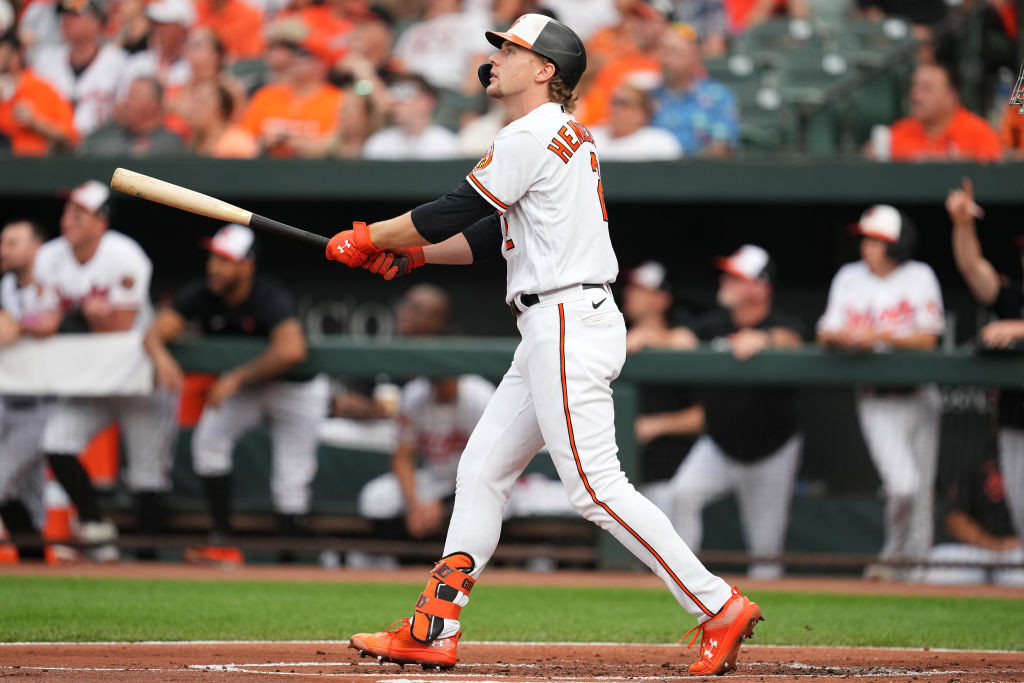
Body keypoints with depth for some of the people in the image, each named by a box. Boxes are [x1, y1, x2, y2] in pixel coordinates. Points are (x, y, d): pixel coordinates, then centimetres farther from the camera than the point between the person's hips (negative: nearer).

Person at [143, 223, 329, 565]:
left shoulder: (272, 300, -34)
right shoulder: (201, 294, -18)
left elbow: (291, 350, -51)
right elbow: (155, 332, -24)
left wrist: (236, 378, -48)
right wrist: (161, 356, -49)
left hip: (296, 387, -5)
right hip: (241, 385, 5)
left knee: (291, 482, -10)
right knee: (208, 440, -18)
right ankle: (222, 540, -14)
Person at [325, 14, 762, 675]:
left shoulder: (533, 137, -12)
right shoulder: (568, 137, 19)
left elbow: (457, 212, -11)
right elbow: (491, 236, 23)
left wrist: (368, 239, 1)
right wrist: (411, 252, 17)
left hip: (568, 325, -11)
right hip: (551, 330, 11)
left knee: (596, 488, -13)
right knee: (483, 468, 11)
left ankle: (719, 607, -12)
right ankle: (433, 632, 12)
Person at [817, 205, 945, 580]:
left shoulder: (919, 277, 0)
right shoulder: (849, 278, 6)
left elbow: (927, 338, -8)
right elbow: (825, 336, 4)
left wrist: (880, 336, -21)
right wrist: (838, 335, -19)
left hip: (918, 396, 1)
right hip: (876, 400, -1)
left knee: (921, 489, 5)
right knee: (902, 483, -18)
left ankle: (913, 560, 18)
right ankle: (896, 556, 2)